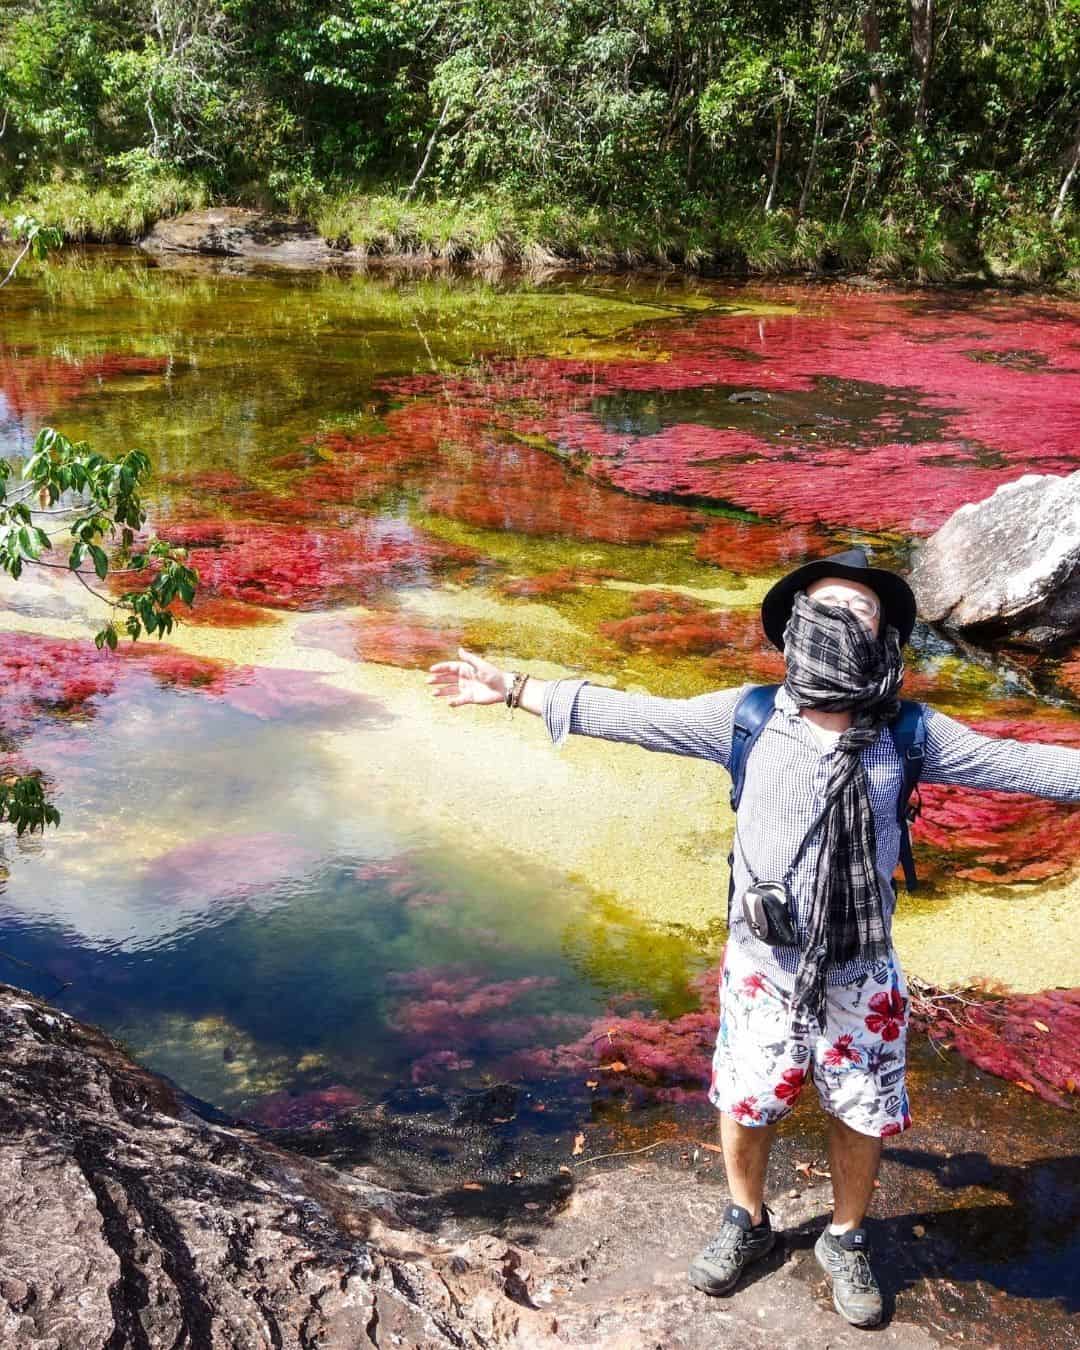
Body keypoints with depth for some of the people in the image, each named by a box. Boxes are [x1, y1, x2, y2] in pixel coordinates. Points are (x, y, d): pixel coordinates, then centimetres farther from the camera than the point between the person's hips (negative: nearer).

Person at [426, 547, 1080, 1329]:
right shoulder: (747, 718, -11)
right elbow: (627, 715, -7)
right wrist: (512, 688, -6)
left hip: (862, 973, 0)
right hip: (764, 965, 0)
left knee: (863, 1116, 15)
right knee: (745, 1106, 16)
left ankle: (846, 1243, 43)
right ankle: (747, 1224, 45)